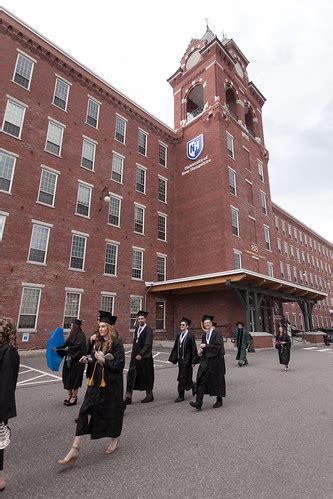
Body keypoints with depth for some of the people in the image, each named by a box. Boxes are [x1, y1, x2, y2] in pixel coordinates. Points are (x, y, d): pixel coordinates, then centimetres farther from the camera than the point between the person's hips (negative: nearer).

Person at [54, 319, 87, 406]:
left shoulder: (80, 335, -12)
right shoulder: (72, 335, 11)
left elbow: (78, 346, -23)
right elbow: (66, 344, 13)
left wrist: (69, 348, -30)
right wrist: (57, 349, 5)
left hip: (77, 360, -8)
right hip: (69, 359, 8)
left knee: (74, 377, -2)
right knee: (67, 377, 11)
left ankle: (74, 397, 9)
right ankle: (69, 395, 24)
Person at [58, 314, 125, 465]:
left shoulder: (116, 343, -16)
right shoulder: (98, 342, 7)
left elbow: (119, 364, -21)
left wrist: (102, 359, -22)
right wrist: (88, 359, -2)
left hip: (111, 384, -6)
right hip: (96, 382, 6)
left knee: (111, 412, 11)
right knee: (85, 411, -1)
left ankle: (115, 439, 38)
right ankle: (75, 448, 6)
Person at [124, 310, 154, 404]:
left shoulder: (148, 330, -13)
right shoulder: (137, 328, 9)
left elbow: (148, 344, -19)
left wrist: (140, 354, -24)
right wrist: (134, 353, 12)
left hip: (145, 357, -6)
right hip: (135, 356, 6)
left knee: (146, 376, 8)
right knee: (131, 375, 2)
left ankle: (149, 395, 26)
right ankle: (128, 397, 8)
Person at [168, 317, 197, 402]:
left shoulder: (190, 335, -12)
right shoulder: (178, 335, 6)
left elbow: (193, 349, -11)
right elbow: (175, 347, 10)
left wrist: (193, 361, -13)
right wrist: (174, 358, 8)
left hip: (187, 360, -6)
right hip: (180, 359, 6)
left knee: (182, 377, -2)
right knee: (186, 377, 18)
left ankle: (181, 395, 10)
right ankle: (193, 386, 43)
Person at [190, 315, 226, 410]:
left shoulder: (216, 334, -9)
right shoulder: (204, 335, 11)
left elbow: (218, 346, -18)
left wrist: (206, 346, -17)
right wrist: (200, 351, 1)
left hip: (215, 361, -5)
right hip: (205, 360, 5)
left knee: (217, 381, 9)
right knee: (202, 380, -3)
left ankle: (219, 400, 27)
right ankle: (199, 402, -4)